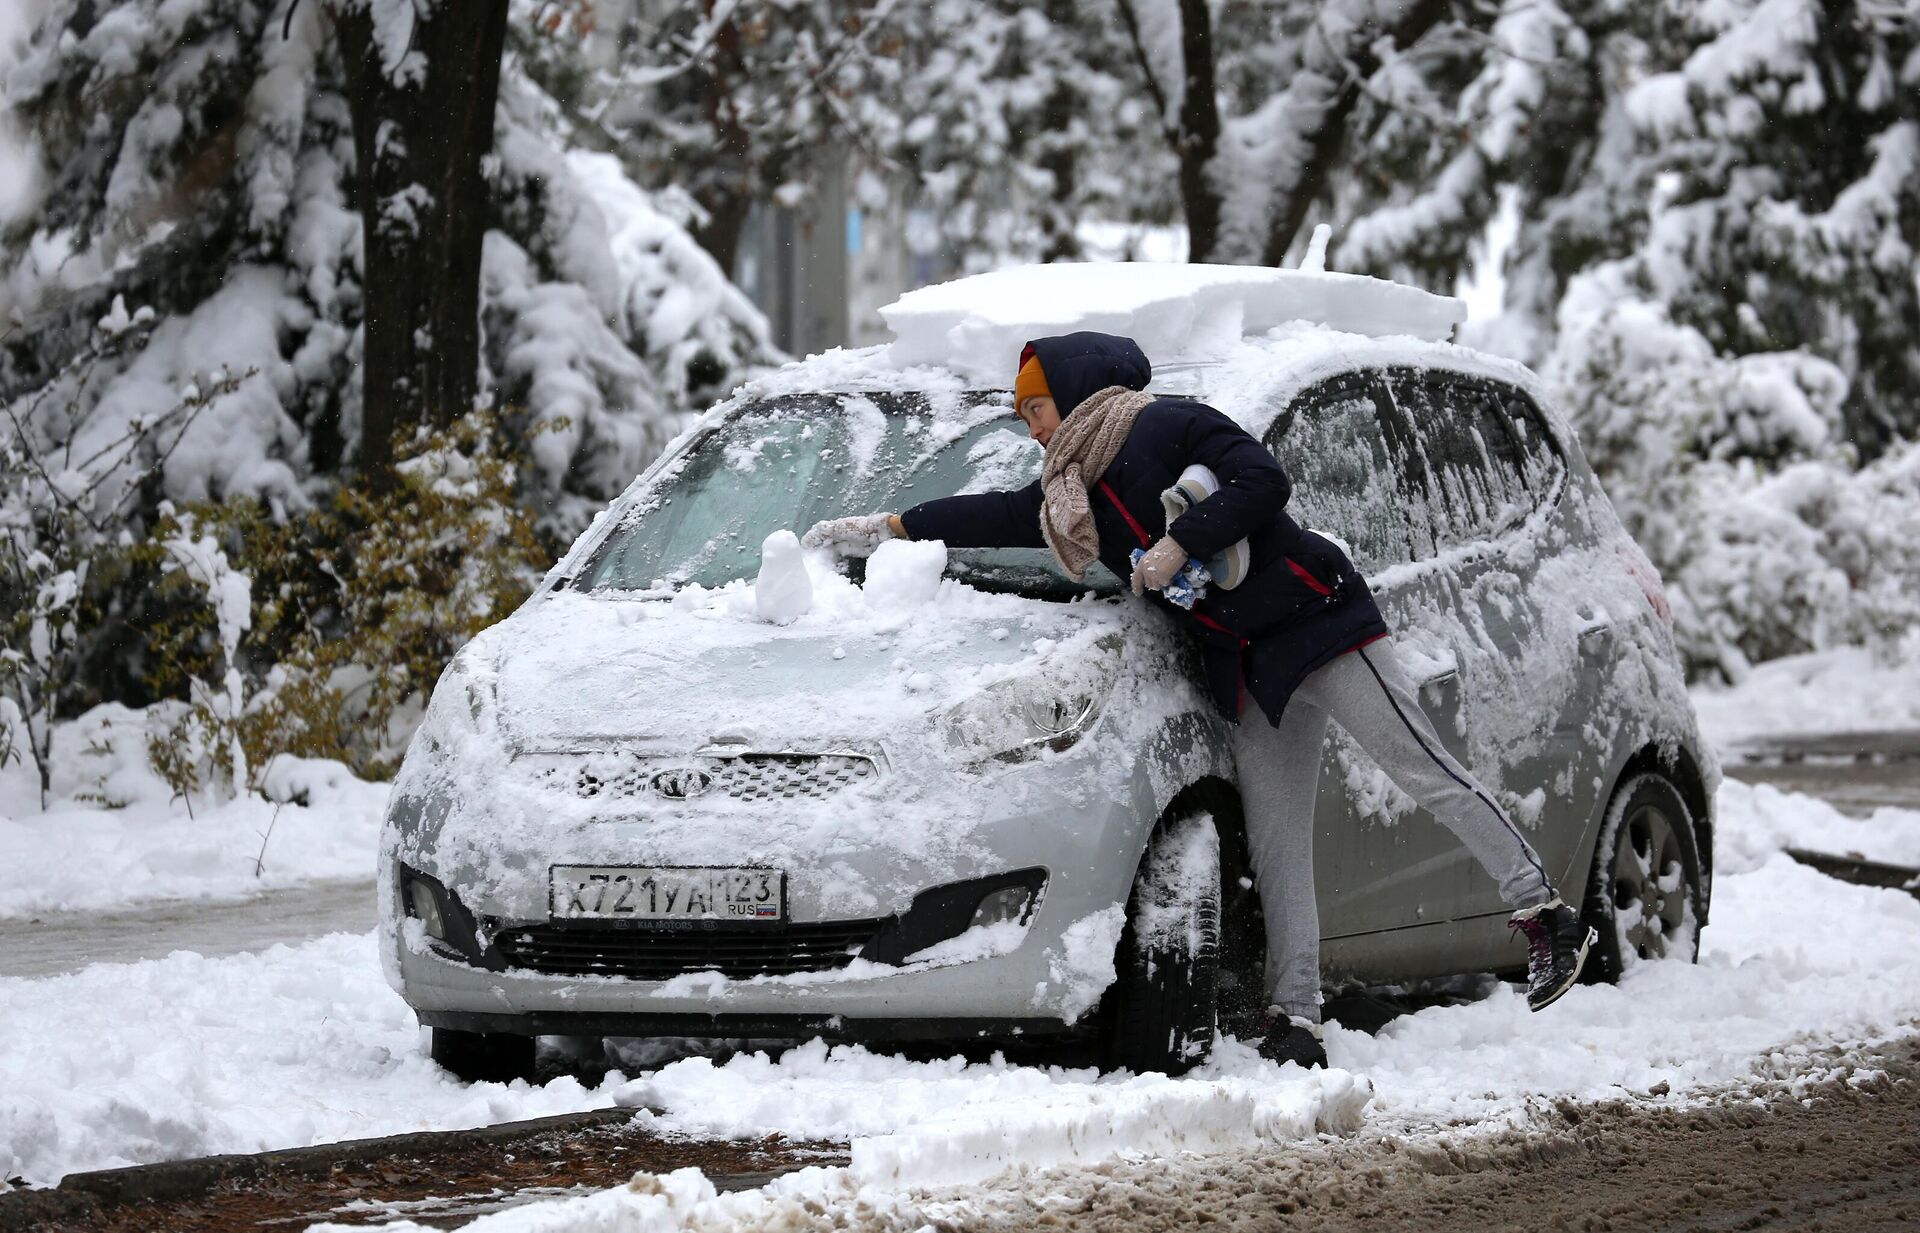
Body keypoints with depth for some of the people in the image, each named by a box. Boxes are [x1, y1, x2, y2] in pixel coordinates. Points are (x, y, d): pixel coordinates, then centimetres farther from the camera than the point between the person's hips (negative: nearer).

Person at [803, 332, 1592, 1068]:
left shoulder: (1171, 428, -9)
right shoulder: (1073, 489, 17)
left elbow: (1263, 484, -20)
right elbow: (996, 518, 28)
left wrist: (1178, 547, -20)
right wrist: (890, 529, 29)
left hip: (1317, 626, -8)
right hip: (1250, 674, 8)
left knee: (1426, 774, -11)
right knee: (1276, 851, 1)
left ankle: (1544, 915, -7)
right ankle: (1294, 1021, -2)